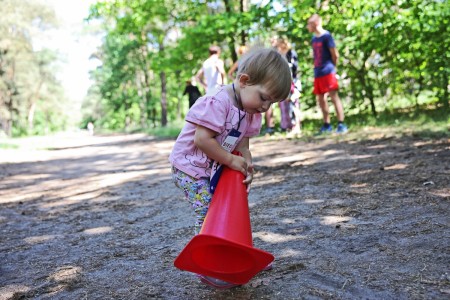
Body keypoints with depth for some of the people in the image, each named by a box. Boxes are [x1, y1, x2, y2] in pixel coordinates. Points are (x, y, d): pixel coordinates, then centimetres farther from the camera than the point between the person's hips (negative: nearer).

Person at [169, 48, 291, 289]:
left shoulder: (250, 111, 1)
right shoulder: (217, 103, -28)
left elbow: (242, 144, 5)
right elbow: (202, 139, -31)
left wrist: (246, 163, -15)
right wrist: (232, 161, -24)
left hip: (216, 170, 9)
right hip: (191, 167, -9)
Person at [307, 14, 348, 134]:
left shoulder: (326, 36, -7)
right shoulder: (314, 39, 15)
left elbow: (335, 55, -7)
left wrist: (332, 67, 4)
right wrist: (316, 68, 8)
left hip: (328, 72, -8)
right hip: (318, 73, 8)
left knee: (334, 96, -11)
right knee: (320, 99, 9)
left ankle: (341, 124, -11)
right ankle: (327, 125, 17)